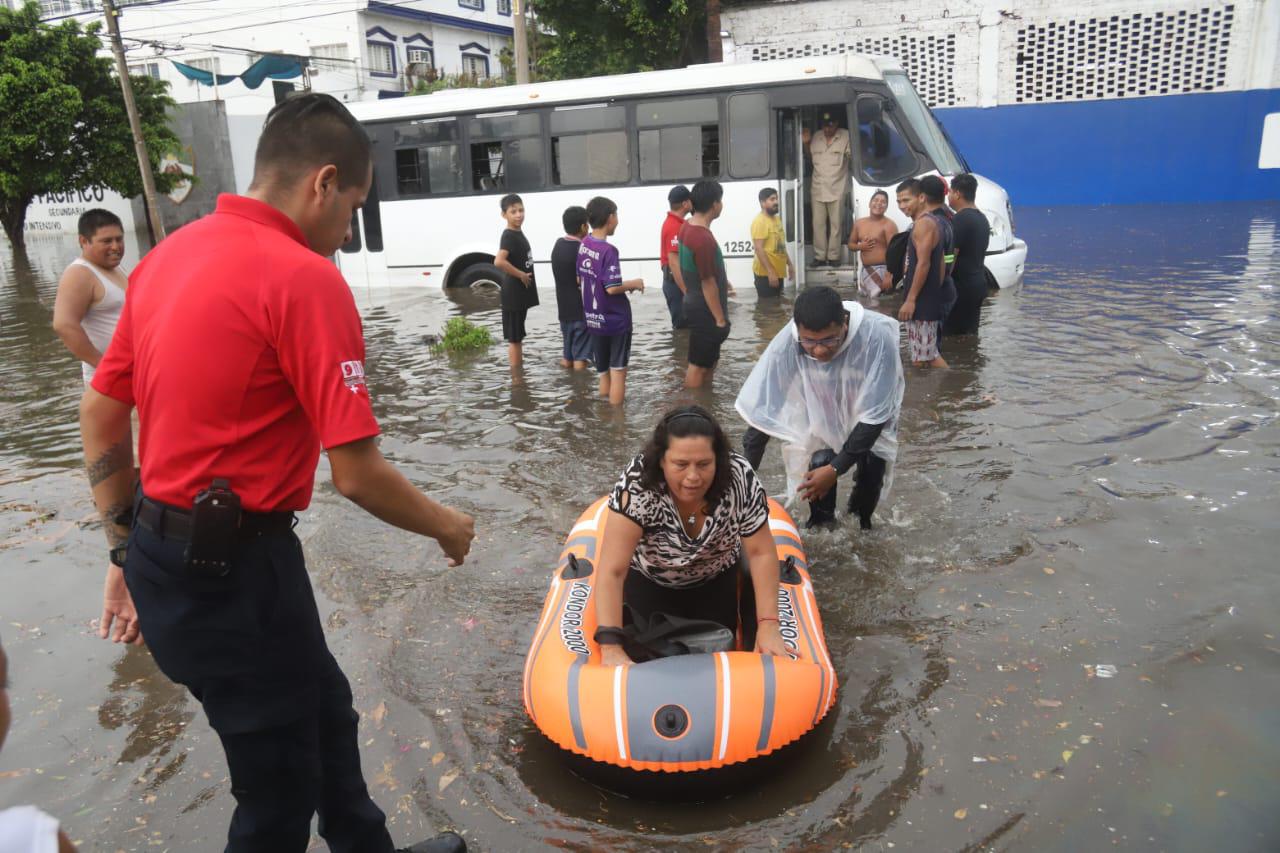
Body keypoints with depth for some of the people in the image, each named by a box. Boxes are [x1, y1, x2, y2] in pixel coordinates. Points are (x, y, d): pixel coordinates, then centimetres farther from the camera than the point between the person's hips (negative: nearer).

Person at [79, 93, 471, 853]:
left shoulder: (170, 254, 6)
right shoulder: (305, 277, -20)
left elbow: (99, 416, 11)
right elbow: (357, 474, -21)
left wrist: (128, 552, 18)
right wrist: (448, 527, -2)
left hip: (163, 554, 9)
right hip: (235, 567, -9)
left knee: (322, 711, 27)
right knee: (279, 790, 12)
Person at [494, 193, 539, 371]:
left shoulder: (518, 233, 11)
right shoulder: (508, 236, -17)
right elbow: (499, 261, -32)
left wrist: (524, 276, 12)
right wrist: (521, 275, -22)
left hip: (522, 292, 9)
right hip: (513, 293, -9)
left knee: (519, 336, 17)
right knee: (514, 338, -2)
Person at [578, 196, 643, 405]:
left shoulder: (583, 244, 2)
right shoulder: (609, 250, -21)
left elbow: (579, 279, 12)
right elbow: (612, 288, -24)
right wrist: (633, 283, -8)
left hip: (593, 318, 7)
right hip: (615, 320, -7)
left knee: (603, 371, 19)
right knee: (618, 372, 5)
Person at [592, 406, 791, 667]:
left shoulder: (739, 477, -31)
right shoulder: (637, 483, -38)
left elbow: (761, 553, -22)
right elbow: (612, 571, -39)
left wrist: (768, 626, -30)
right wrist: (611, 648, -47)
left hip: (716, 578, 2)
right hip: (650, 581, -1)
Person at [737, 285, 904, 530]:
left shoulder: (877, 336, -40)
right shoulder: (786, 343, -36)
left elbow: (874, 415, -30)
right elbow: (762, 411, -27)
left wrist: (836, 469, -31)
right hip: (820, 409, 1)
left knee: (872, 469, -15)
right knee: (818, 461, -18)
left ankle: (860, 521, 17)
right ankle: (821, 522, 11)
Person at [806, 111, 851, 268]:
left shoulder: (846, 136, -2)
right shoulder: (815, 138, 10)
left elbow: (851, 155, -2)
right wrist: (806, 143, 6)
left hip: (837, 189, -3)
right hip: (817, 189, 3)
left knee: (836, 224, 2)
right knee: (818, 223, 3)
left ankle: (833, 256, 9)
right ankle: (819, 256, 9)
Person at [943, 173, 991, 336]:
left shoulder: (960, 220, -15)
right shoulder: (982, 218, 15)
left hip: (960, 286, -9)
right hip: (978, 284, 9)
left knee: (950, 334, -7)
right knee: (969, 332, 14)